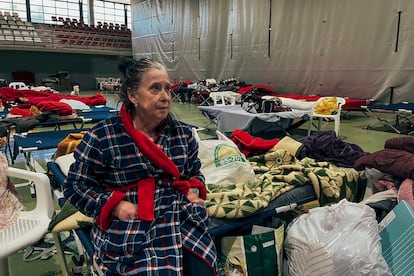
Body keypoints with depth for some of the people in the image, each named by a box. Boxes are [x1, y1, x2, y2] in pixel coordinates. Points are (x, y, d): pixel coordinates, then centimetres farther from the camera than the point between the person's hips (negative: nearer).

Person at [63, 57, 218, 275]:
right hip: (127, 228, -2)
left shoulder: (183, 133, 7)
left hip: (182, 219, 3)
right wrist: (116, 205, -14)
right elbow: (75, 185, -1)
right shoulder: (102, 137, -6)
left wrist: (193, 190, -1)